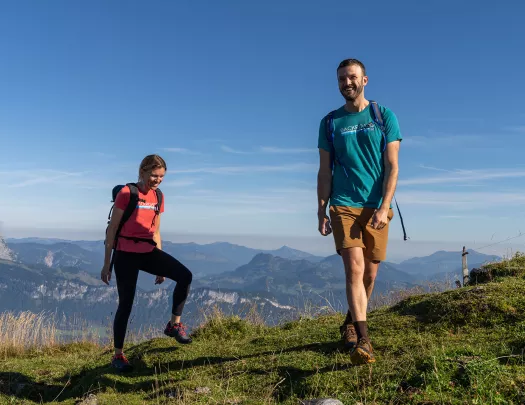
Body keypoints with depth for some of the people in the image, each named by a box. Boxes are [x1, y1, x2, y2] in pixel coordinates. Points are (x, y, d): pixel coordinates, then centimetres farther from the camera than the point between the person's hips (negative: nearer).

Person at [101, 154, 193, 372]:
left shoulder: (158, 196, 7)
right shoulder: (126, 193, -11)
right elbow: (112, 229, -7)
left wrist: (160, 266, 15)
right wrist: (107, 264, -7)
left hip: (148, 252, 5)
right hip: (126, 254, -5)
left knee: (185, 275, -14)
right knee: (126, 304, 1)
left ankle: (174, 325, 3)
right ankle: (118, 355, 18)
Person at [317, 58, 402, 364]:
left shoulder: (384, 116, 4)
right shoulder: (330, 122, 7)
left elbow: (392, 167, -2)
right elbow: (324, 172, 8)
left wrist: (383, 208, -13)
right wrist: (321, 212, 1)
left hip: (376, 207, 1)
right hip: (343, 207, 0)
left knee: (370, 273, 7)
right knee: (355, 268, -14)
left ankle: (351, 324, 29)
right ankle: (363, 339, -13)